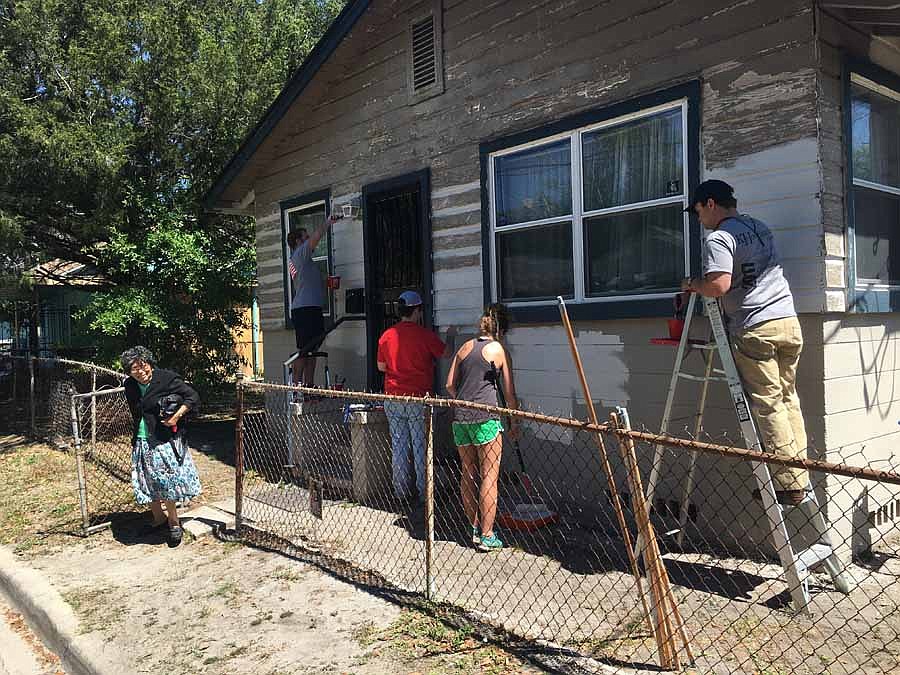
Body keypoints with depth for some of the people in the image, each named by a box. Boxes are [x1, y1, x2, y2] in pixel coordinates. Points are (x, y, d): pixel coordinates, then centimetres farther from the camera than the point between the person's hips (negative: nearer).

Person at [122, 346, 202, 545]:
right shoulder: (130, 386, 4)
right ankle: (158, 518, 30)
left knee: (166, 482, -5)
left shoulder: (166, 378, -12)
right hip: (142, 443, 6)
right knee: (146, 484, 11)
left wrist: (176, 417, -18)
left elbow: (193, 397, -11)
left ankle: (173, 522, 13)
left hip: (165, 441, -6)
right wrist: (136, 433, 13)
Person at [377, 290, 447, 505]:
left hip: (393, 400, 4)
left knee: (398, 447, 11)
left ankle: (401, 492, 17)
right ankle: (424, 493, 9)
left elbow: (381, 366, 11)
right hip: (419, 399, -4)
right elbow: (446, 354, 4)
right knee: (421, 447, 4)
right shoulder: (425, 335, -10)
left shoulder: (386, 335, 3)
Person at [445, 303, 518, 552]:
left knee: (468, 474, 15)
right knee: (489, 477, 2)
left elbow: (450, 385, 13)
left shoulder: (465, 347, 13)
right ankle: (486, 536, 5)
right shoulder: (499, 350, 1)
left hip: (460, 417, 5)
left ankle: (475, 529, 25)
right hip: (485, 418, -5)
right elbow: (510, 393, 4)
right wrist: (514, 422, 16)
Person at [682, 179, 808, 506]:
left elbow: (719, 285, -21)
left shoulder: (718, 238, -8)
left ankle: (789, 484, 2)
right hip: (789, 322, 8)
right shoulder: (761, 227, 19)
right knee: (788, 399, 12)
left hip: (755, 329, -8)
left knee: (768, 406, -2)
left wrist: (693, 285, -1)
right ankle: (799, 476, 16)